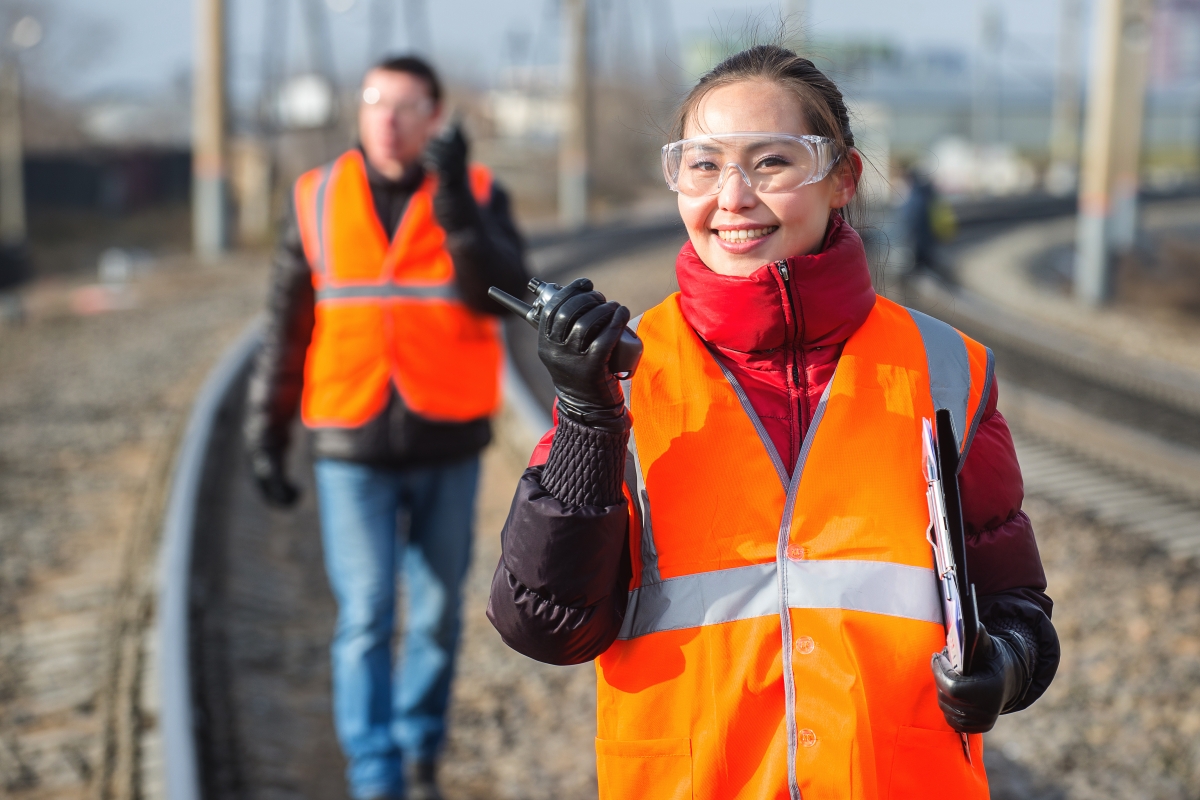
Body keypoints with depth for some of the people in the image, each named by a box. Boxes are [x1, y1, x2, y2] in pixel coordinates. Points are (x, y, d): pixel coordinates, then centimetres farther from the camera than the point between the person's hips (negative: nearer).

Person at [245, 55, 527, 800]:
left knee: (438, 612, 11)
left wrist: (456, 208, -29)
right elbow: (288, 324, 6)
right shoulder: (319, 200, 1)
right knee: (365, 618, -4)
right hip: (354, 447, 0)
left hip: (448, 444, 1)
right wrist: (266, 431, 5)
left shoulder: (477, 195, -2)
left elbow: (505, 294, -18)